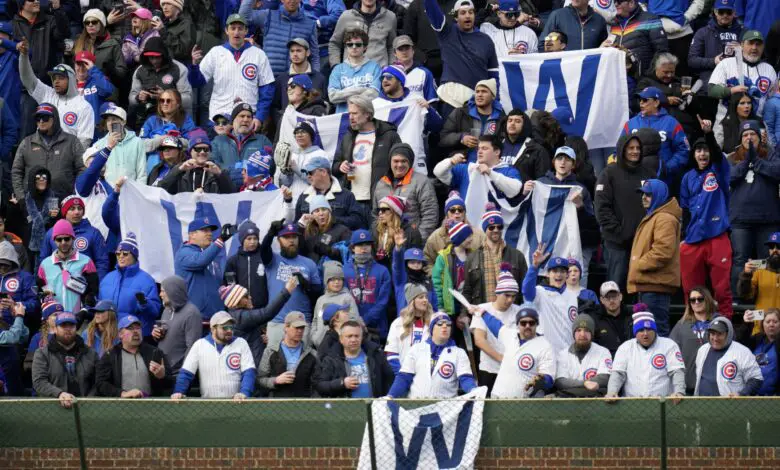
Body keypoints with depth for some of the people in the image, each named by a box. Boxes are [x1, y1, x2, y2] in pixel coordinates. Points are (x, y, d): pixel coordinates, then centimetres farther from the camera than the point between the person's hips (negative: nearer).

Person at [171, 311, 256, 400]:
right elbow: (186, 373, 8)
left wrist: (244, 393, -20)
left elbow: (249, 372, -2)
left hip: (236, 402, 0)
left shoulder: (241, 344, 7)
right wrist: (178, 392, -10)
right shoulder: (200, 345, 9)